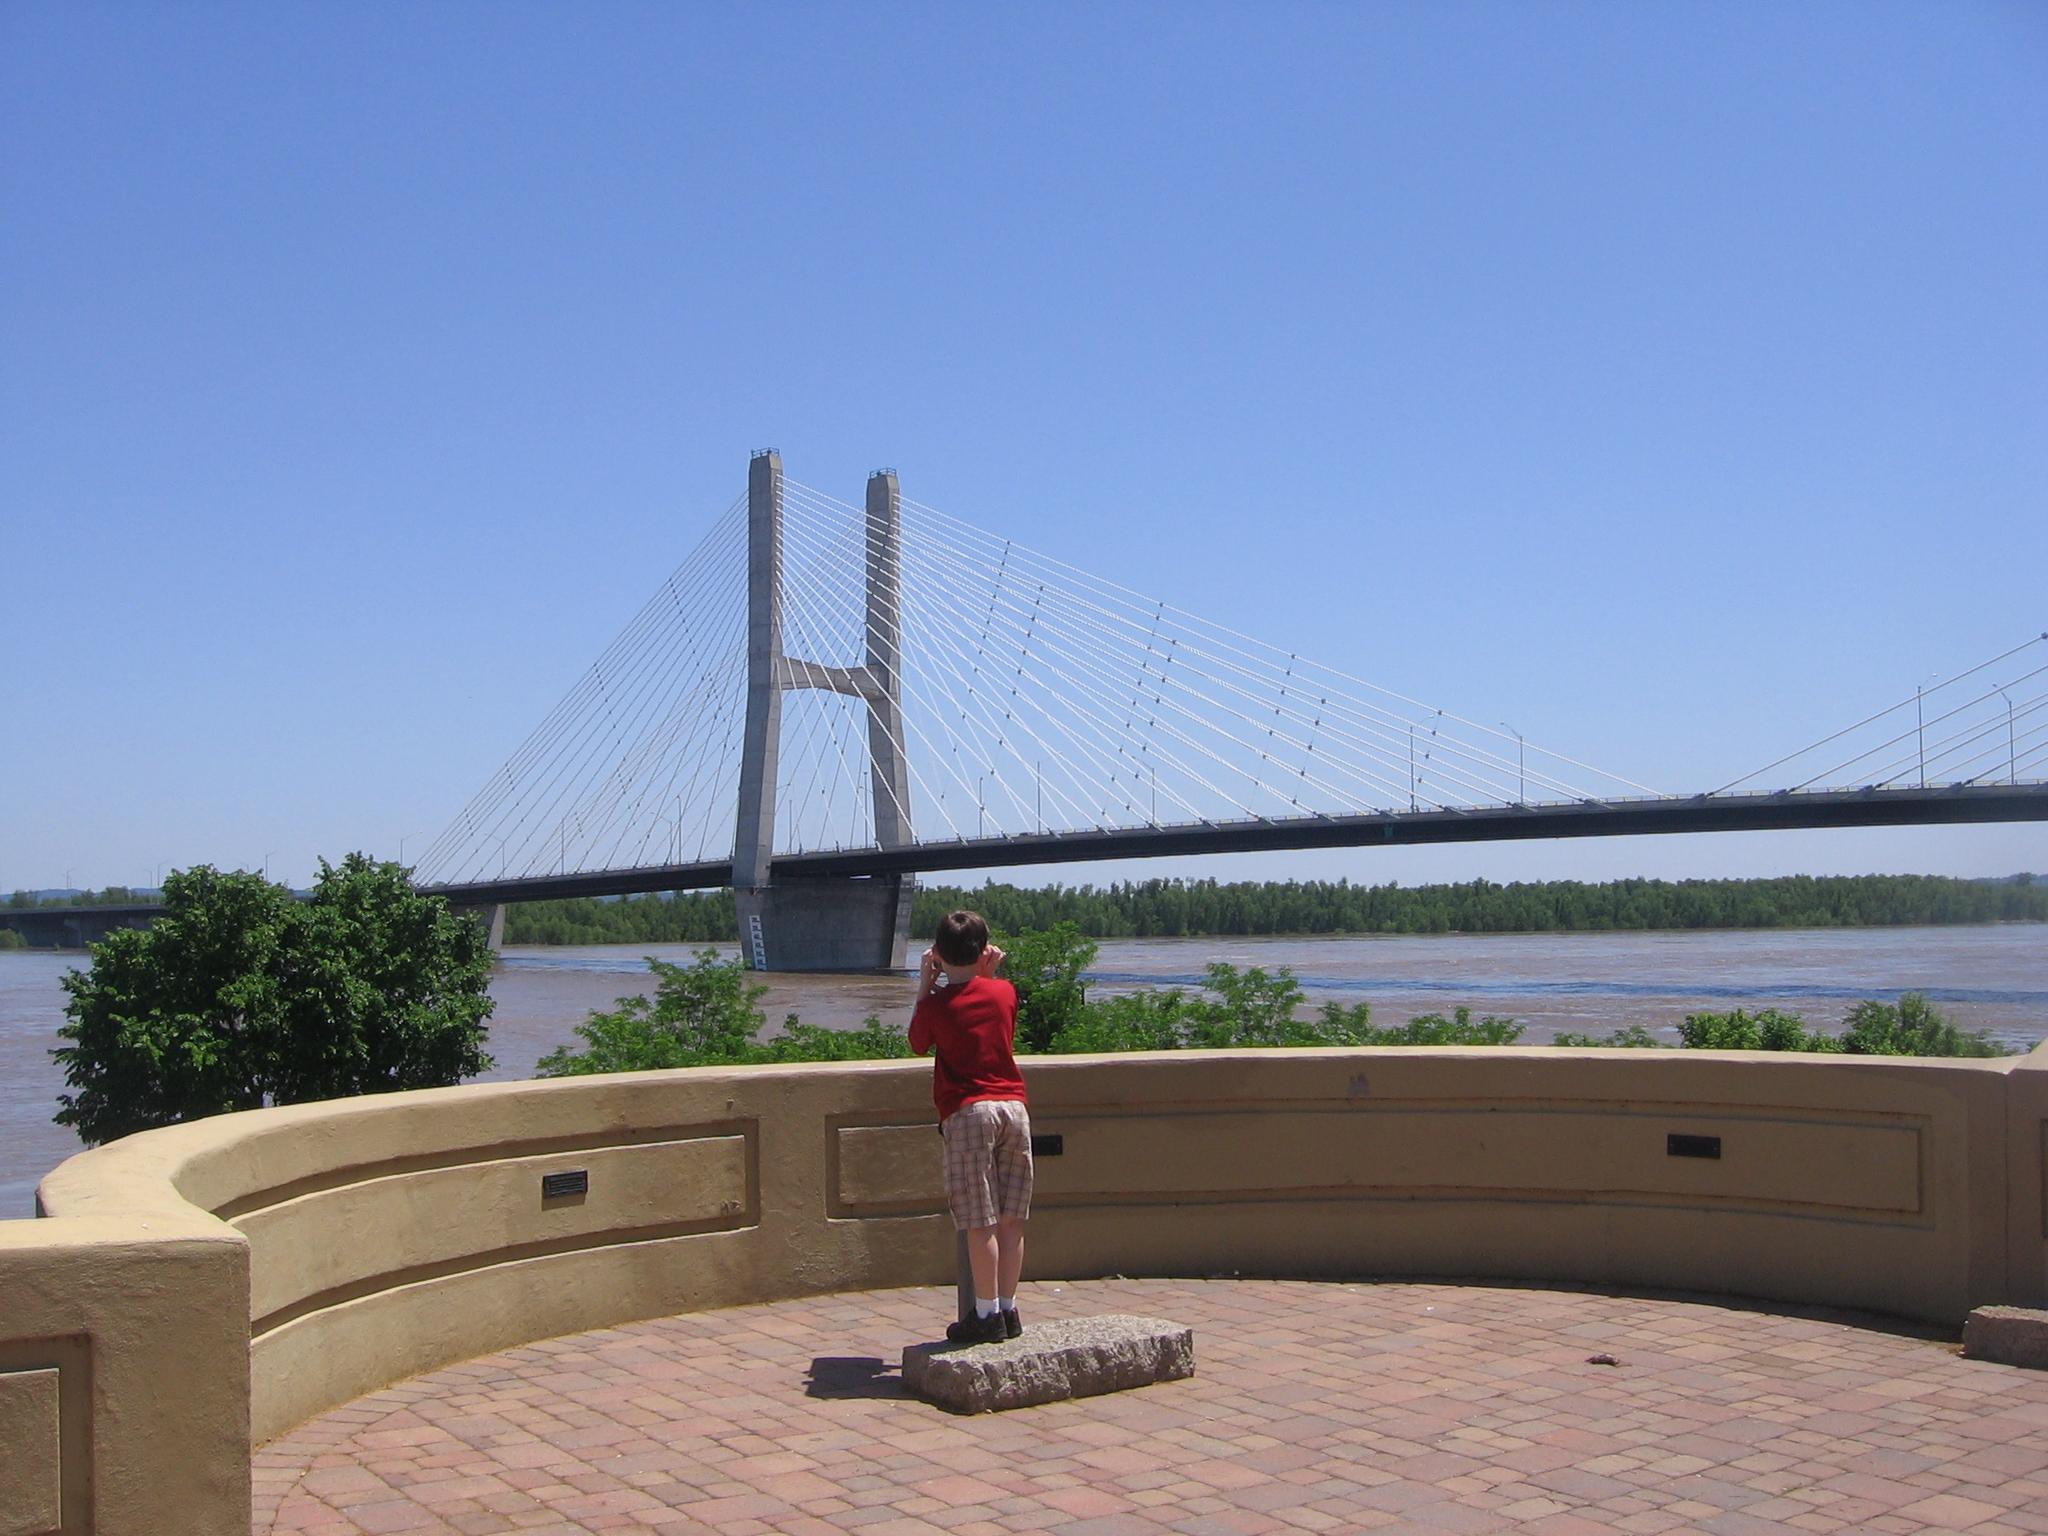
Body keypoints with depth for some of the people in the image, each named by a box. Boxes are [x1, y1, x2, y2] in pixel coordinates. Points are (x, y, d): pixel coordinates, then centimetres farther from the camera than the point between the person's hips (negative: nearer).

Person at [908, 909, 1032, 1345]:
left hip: (967, 1113, -4)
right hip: (1013, 1107, 4)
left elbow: (918, 1044, 16)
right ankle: (1009, 1310, 14)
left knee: (980, 1223, -2)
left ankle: (987, 1314, 1)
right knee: (1011, 1219, 8)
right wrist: (988, 975, 23)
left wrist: (925, 984, 16)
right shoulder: (1004, 992, 7)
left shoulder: (936, 1004, -4)